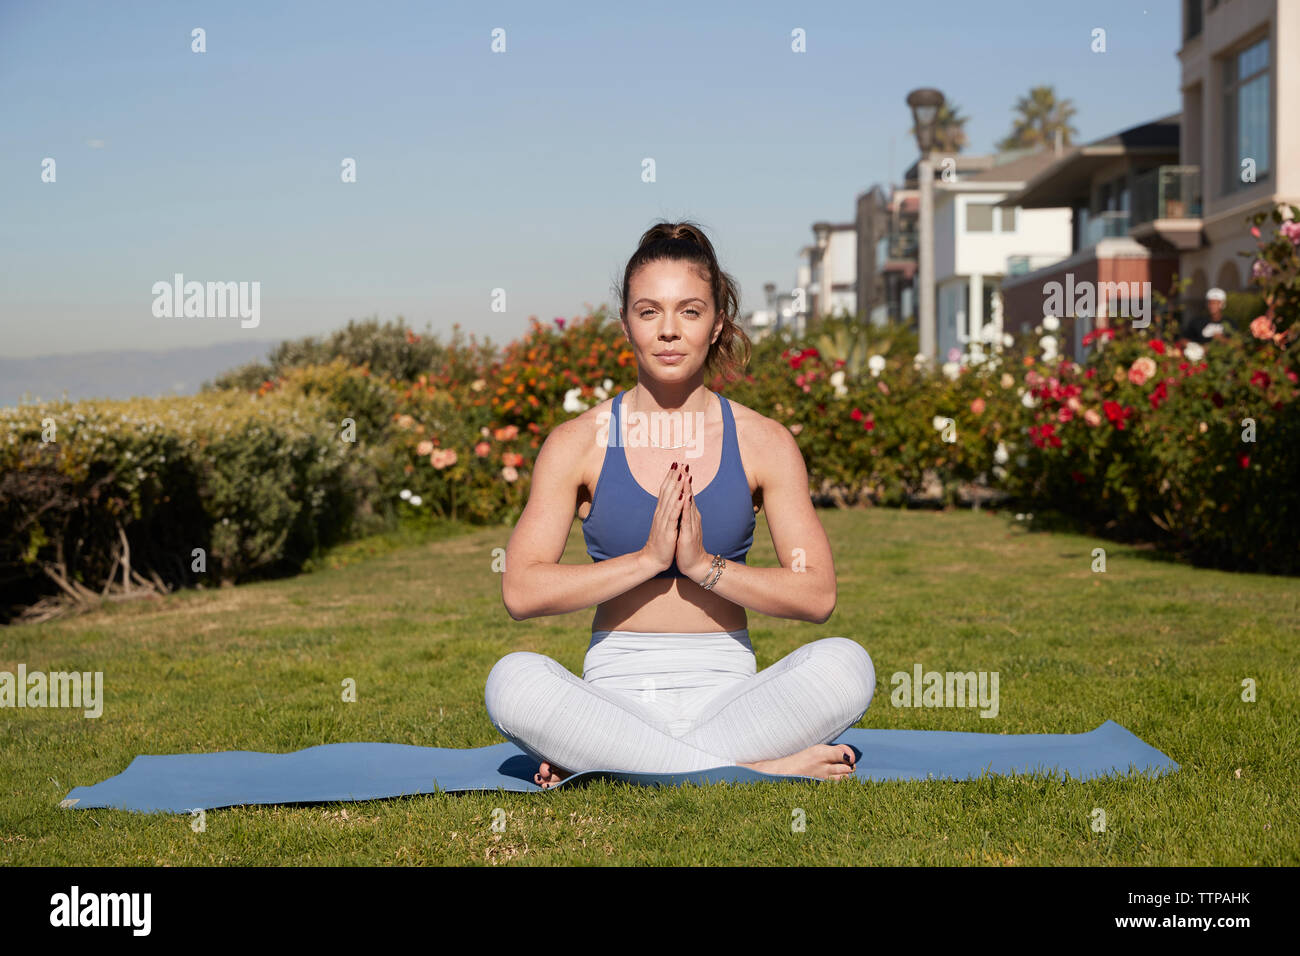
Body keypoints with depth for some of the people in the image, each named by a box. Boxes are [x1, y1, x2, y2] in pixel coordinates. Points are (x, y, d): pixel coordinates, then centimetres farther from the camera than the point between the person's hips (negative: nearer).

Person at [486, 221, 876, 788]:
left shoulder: (763, 443, 5)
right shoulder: (578, 443, 3)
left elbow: (817, 596, -3)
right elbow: (521, 591, -8)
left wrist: (704, 564, -16)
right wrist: (647, 558, -15)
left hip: (724, 689, 1)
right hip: (616, 691, -1)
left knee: (845, 664, -27)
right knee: (513, 680, -32)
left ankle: (602, 765, -24)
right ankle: (757, 768, -26)